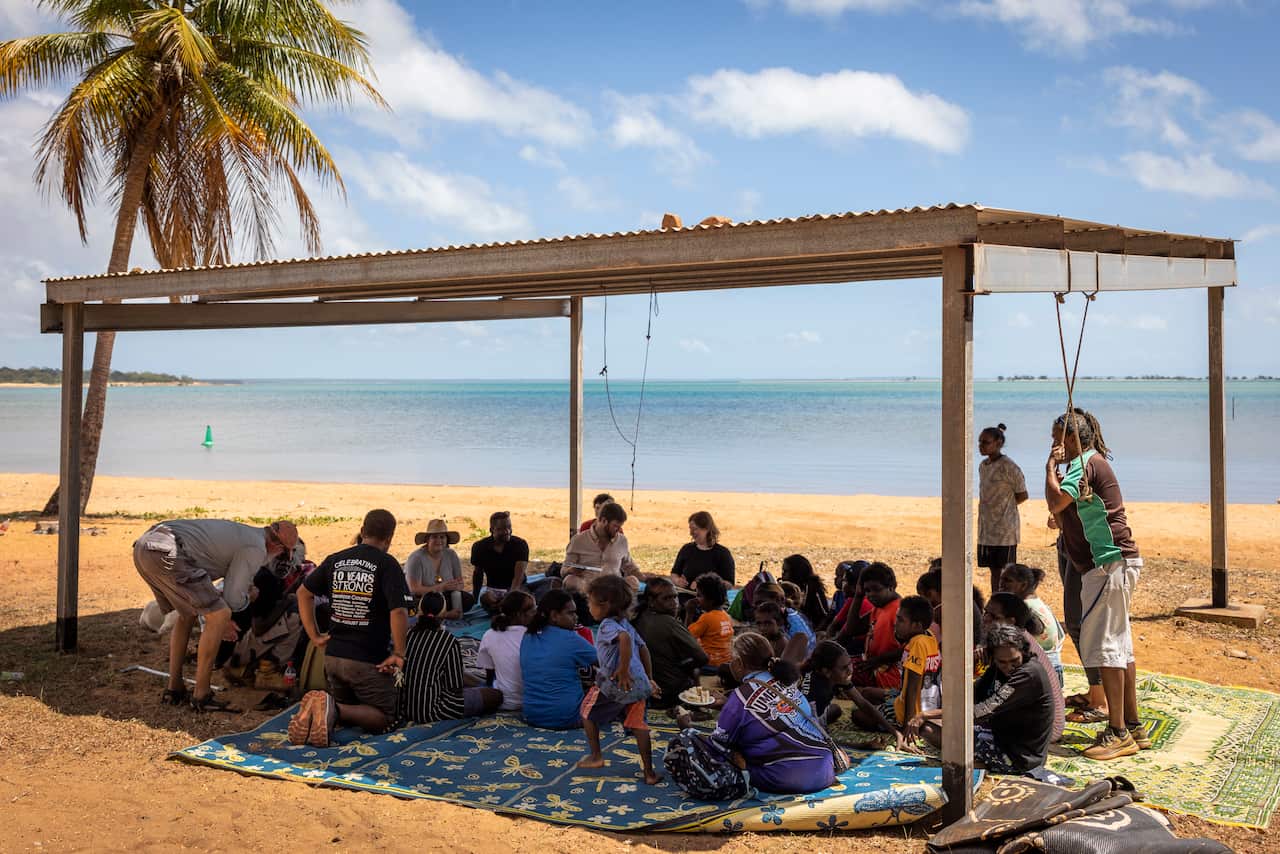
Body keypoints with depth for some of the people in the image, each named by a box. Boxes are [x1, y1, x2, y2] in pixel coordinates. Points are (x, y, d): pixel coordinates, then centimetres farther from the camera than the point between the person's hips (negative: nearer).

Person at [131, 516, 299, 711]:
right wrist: (248, 596, 27)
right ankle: (201, 696, 4)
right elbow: (233, 599, 4)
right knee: (220, 616, -2)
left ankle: (174, 689, 29)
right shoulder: (256, 549, 3)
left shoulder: (237, 532, 30)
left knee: (188, 614, 26)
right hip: (167, 554, -10)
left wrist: (215, 615, 40)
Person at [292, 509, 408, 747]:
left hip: (333, 655, 6)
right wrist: (398, 654, -11)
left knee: (346, 707, 26)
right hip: (369, 660, -6)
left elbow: (304, 592, 15)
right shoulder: (387, 564, -11)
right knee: (385, 718, 6)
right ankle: (335, 710, -21)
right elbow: (398, 612, -21)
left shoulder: (335, 560, 7)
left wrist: (314, 636, 14)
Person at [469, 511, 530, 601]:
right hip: (492, 589, 2)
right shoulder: (479, 547, -5)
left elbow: (518, 577, -21)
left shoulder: (520, 545, -13)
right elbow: (477, 574, 10)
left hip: (516, 590, -2)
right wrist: (475, 599, 10)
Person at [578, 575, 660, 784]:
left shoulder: (608, 625, -10)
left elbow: (624, 638, -32)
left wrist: (623, 670, -29)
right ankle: (649, 772, 8)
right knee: (638, 724, 12)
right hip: (639, 684, 7)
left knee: (588, 711, 15)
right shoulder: (626, 624, 18)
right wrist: (649, 680, 30)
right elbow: (643, 649, 24)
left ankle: (596, 756, 22)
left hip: (615, 683, -7)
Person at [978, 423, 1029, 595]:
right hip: (986, 528, 8)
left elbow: (1022, 495, -7)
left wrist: (1004, 506, -5)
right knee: (994, 570, 12)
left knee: (1003, 571, -5)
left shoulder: (1008, 467, -12)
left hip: (1005, 529, -8)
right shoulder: (982, 466, 12)